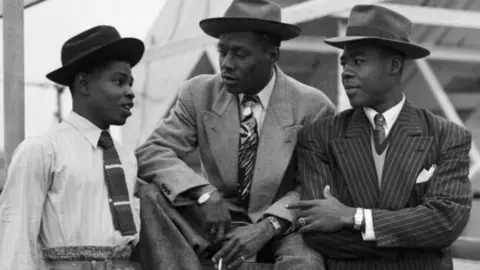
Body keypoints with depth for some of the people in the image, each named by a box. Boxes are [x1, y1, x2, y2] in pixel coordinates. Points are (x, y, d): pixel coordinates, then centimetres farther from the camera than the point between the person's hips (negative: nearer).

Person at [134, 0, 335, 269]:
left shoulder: (312, 107, -11)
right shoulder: (199, 93, -4)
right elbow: (151, 153, -10)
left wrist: (268, 226, -24)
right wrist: (204, 192, -28)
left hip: (283, 224, -3)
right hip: (218, 219, 3)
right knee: (150, 197, -23)